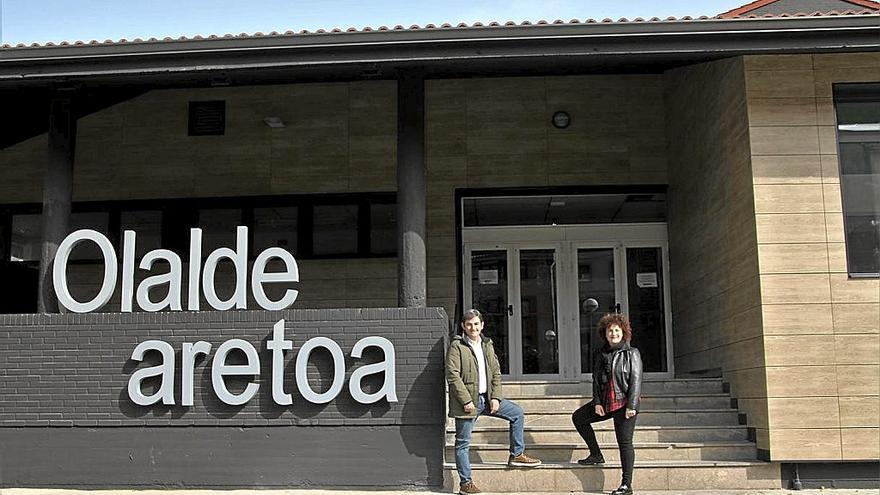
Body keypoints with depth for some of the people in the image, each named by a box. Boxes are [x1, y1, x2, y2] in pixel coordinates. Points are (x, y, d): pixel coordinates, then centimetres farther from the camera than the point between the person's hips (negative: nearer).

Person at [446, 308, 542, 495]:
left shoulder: (487, 344, 11)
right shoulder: (456, 346, -10)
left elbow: (496, 372, 11)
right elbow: (453, 376, -16)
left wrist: (495, 397, -1)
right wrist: (466, 401, -20)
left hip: (487, 397, 6)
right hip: (467, 401, -6)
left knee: (517, 413, 8)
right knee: (463, 443, -1)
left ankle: (516, 455, 17)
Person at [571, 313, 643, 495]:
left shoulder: (632, 353, -5)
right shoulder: (600, 354, 8)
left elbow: (636, 381, -10)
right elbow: (596, 380, 8)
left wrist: (631, 405, -17)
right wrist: (597, 402, -2)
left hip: (624, 404, -6)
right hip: (605, 402, 6)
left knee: (625, 443, -5)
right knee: (578, 417, 11)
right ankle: (596, 455, 19)